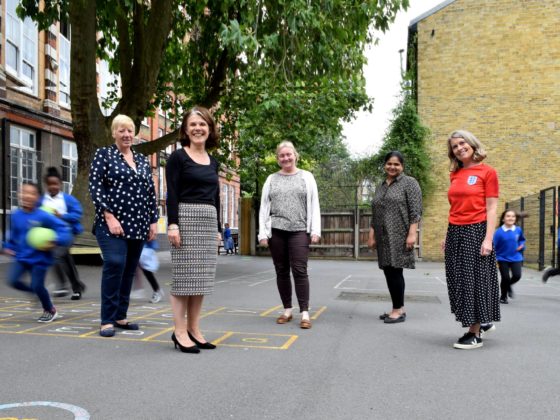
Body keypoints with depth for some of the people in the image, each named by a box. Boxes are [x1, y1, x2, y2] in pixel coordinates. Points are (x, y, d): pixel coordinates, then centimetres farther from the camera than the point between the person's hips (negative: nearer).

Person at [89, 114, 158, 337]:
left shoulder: (142, 160, 16)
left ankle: (120, 316, 16)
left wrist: (153, 220, 9)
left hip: (138, 225, 5)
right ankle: (107, 320, -8)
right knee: (115, 264, -17)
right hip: (112, 223, -5)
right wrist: (109, 217, -15)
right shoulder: (103, 154, 3)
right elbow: (95, 187, -6)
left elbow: (151, 193, 17)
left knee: (129, 270, 6)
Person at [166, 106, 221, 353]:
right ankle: (179, 332, 2)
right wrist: (172, 223, -18)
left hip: (209, 221, 6)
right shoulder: (178, 157, -1)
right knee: (184, 276, -5)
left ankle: (194, 330, 14)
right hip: (186, 217, -6)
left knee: (202, 278, 6)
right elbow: (172, 193, -8)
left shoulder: (213, 162, 17)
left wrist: (218, 229, 16)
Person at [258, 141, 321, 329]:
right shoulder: (271, 179, 12)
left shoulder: (306, 177, 9)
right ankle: (287, 310, 17)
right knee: (282, 271, 6)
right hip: (276, 231, 2)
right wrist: (263, 233, 1)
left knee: (299, 270, -8)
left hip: (299, 231, -2)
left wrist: (315, 230, -6)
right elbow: (264, 207, 9)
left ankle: (305, 313, -6)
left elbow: (314, 205, 3)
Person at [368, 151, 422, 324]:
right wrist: (372, 235, 14)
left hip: (399, 237, -6)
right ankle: (399, 308, 15)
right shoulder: (381, 187, 18)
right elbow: (375, 214, 19)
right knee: (389, 271, 6)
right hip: (384, 237, 7)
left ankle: (398, 310, 2)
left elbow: (415, 211, -10)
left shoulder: (409, 183, -1)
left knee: (395, 270, -7)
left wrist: (412, 233, -18)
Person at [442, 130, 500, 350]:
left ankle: (475, 333, 10)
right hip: (455, 232, 6)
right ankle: (483, 321, 29)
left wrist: (488, 239, -16)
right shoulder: (455, 175, 12)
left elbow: (491, 209, -8)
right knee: (459, 281, 9)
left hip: (475, 231, -6)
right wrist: (447, 236, 13)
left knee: (474, 279, -1)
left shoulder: (487, 172, -4)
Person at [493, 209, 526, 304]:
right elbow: (494, 246, -12)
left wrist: (521, 246, -3)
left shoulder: (518, 230, -5)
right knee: (505, 278, -2)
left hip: (516, 258, 3)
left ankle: (509, 286, 25)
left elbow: (522, 239, 17)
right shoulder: (499, 232, -15)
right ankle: (503, 297, 23)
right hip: (503, 258, -2)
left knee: (517, 275, -10)